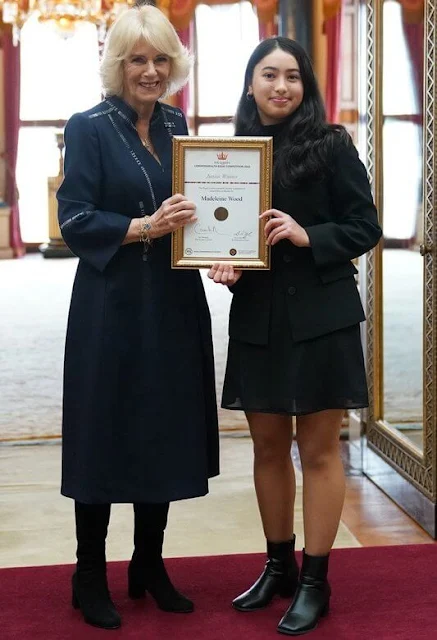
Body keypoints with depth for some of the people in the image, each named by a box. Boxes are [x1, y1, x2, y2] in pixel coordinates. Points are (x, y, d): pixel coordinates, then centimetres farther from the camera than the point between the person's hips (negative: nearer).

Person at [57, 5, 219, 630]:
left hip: (174, 306, 5)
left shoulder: (175, 125, 10)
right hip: (111, 307, -5)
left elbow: (193, 206, 13)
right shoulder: (89, 128, -5)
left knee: (167, 434, 11)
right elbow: (76, 221, -11)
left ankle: (149, 566, 28)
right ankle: (90, 578, 18)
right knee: (104, 438, 2)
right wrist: (145, 227, -24)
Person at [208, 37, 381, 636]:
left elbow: (366, 227, -4)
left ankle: (315, 581, 15)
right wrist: (224, 262, -8)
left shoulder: (330, 144, -4)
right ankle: (279, 566, 29)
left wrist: (308, 236, -19)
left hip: (319, 316, -4)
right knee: (268, 446, 12)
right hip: (256, 317, 4)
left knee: (318, 450, 3)